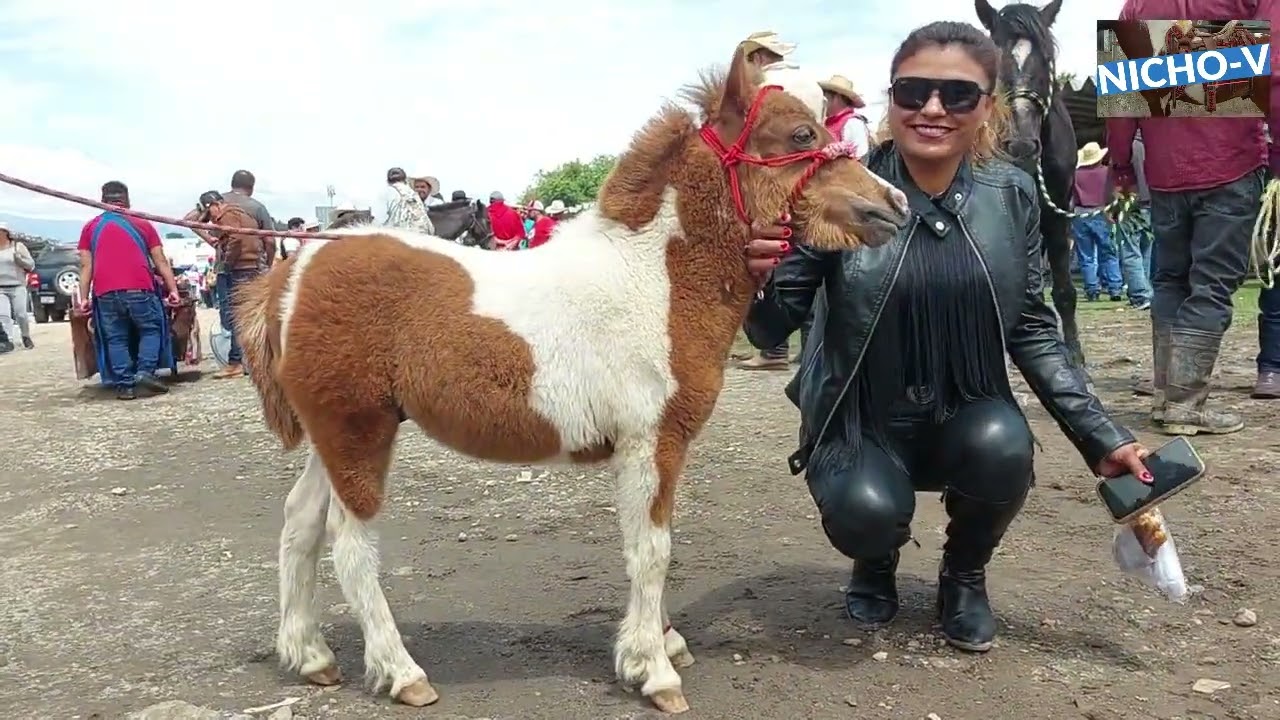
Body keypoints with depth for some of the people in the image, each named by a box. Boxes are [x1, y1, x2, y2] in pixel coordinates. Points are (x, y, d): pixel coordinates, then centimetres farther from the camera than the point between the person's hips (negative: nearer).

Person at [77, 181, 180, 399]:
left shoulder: (90, 227, 17)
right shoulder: (142, 224, 15)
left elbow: (86, 265, 10)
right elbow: (161, 261, 10)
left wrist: (84, 297, 9)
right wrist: (173, 289, 9)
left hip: (105, 292, 2)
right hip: (139, 289, -1)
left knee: (116, 339, 8)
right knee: (151, 329, 12)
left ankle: (125, 385, 3)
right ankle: (146, 371, -6)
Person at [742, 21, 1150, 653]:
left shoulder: (1012, 195, -4)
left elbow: (1031, 328, 4)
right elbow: (772, 332, -14)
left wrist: (1100, 437, -2)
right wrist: (758, 283, -37)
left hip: (968, 418, 3)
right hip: (859, 425, -2)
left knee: (1003, 447, -29)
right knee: (867, 510, -31)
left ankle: (965, 574, 6)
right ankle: (876, 559, 11)